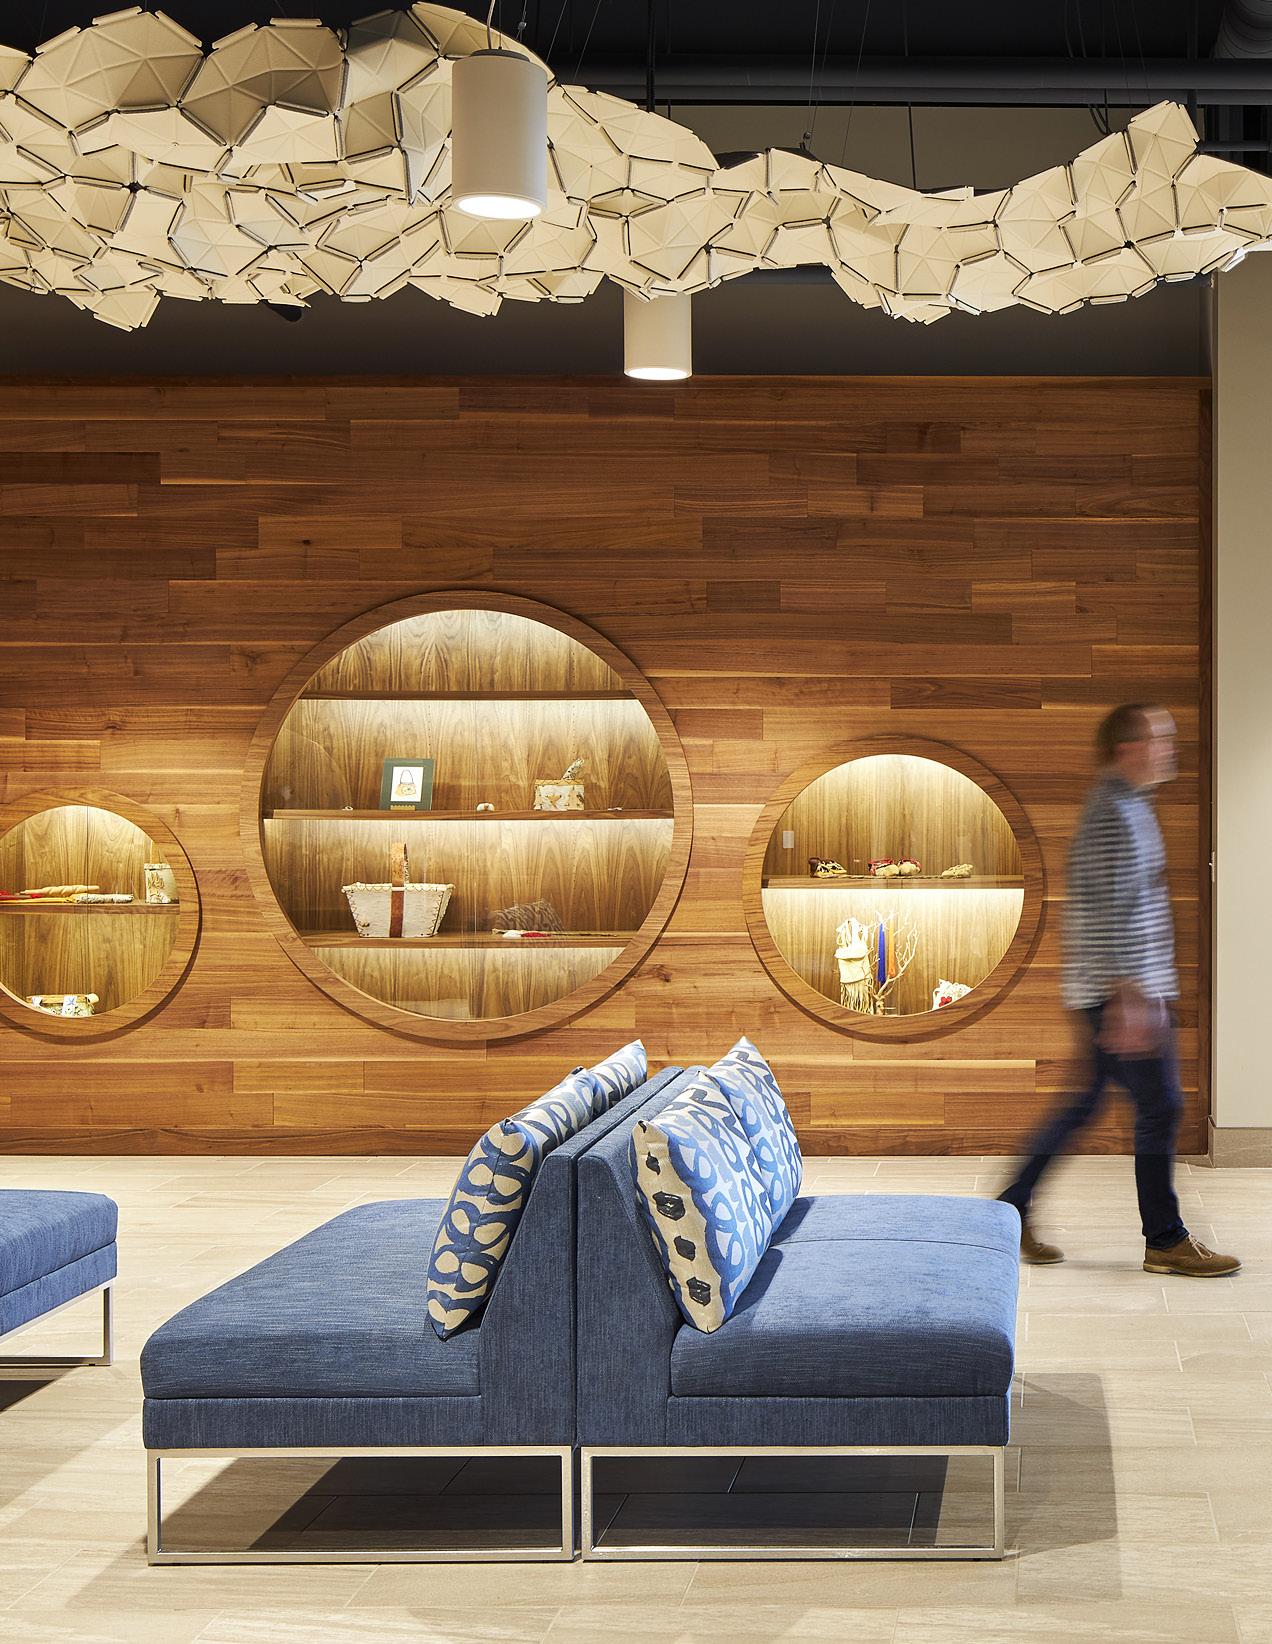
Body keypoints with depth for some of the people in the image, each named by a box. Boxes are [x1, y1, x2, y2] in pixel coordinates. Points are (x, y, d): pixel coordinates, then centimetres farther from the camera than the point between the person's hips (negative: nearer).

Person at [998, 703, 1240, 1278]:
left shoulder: (1124, 805, 17)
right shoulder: (1116, 813, -16)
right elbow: (1112, 913, -22)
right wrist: (1130, 999, -25)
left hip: (1120, 990, 10)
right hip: (1122, 991, -10)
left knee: (1086, 1104, 13)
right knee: (1159, 1106, -3)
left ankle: (1010, 1213, 18)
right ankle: (1165, 1242, 7)